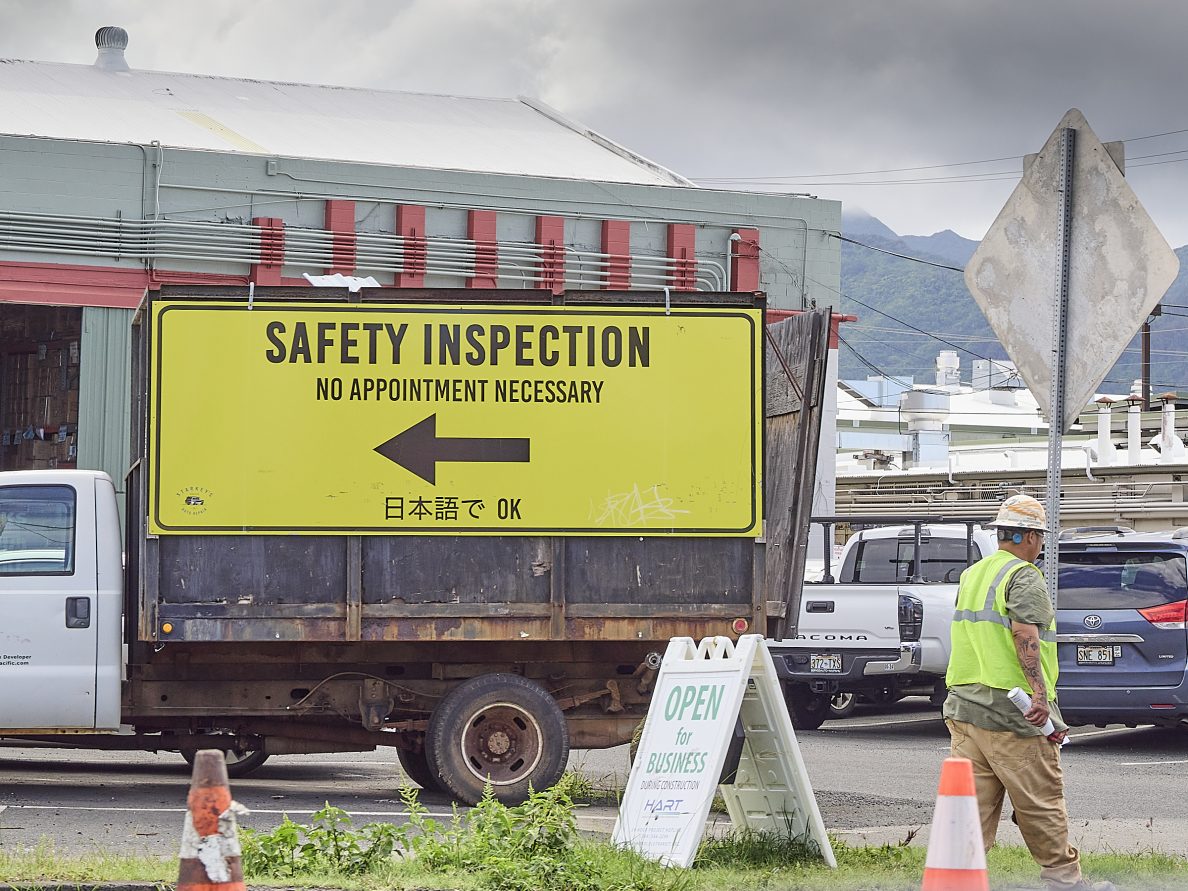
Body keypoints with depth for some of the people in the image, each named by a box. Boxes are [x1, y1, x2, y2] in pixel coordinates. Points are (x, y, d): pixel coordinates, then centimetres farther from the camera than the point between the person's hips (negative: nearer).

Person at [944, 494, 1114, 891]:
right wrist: (1040, 693, -29)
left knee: (972, 802, 6)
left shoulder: (972, 575, 18)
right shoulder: (1025, 577, -9)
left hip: (964, 706, 8)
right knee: (1041, 803, 4)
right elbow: (1025, 634, -24)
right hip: (1012, 712, -8)